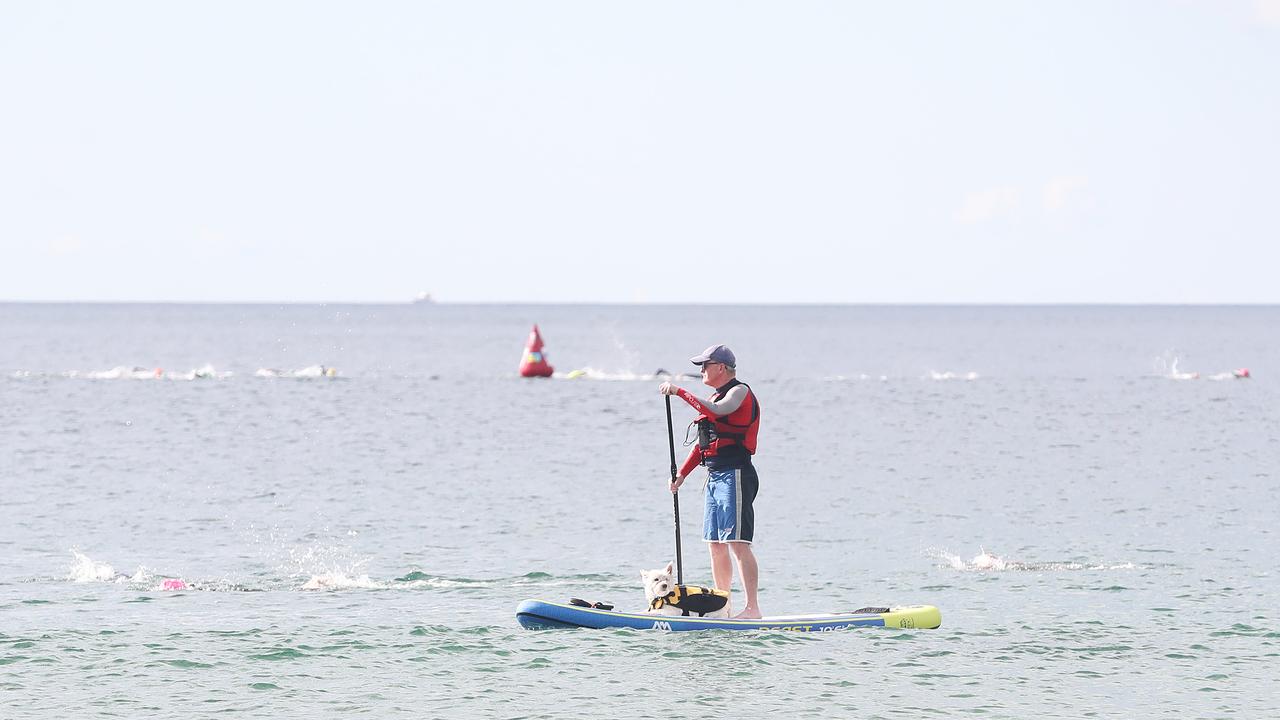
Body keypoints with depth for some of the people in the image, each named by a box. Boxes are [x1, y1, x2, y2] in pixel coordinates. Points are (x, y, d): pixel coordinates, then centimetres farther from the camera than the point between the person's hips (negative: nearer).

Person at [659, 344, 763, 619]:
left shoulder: (740, 392, -7)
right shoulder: (718, 397, 22)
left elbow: (715, 411, -27)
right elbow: (703, 443, 23)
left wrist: (679, 392, -23)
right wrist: (682, 474, 14)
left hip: (734, 475, -10)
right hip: (715, 477, 10)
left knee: (738, 543, -14)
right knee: (716, 544, 11)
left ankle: (752, 607, -18)